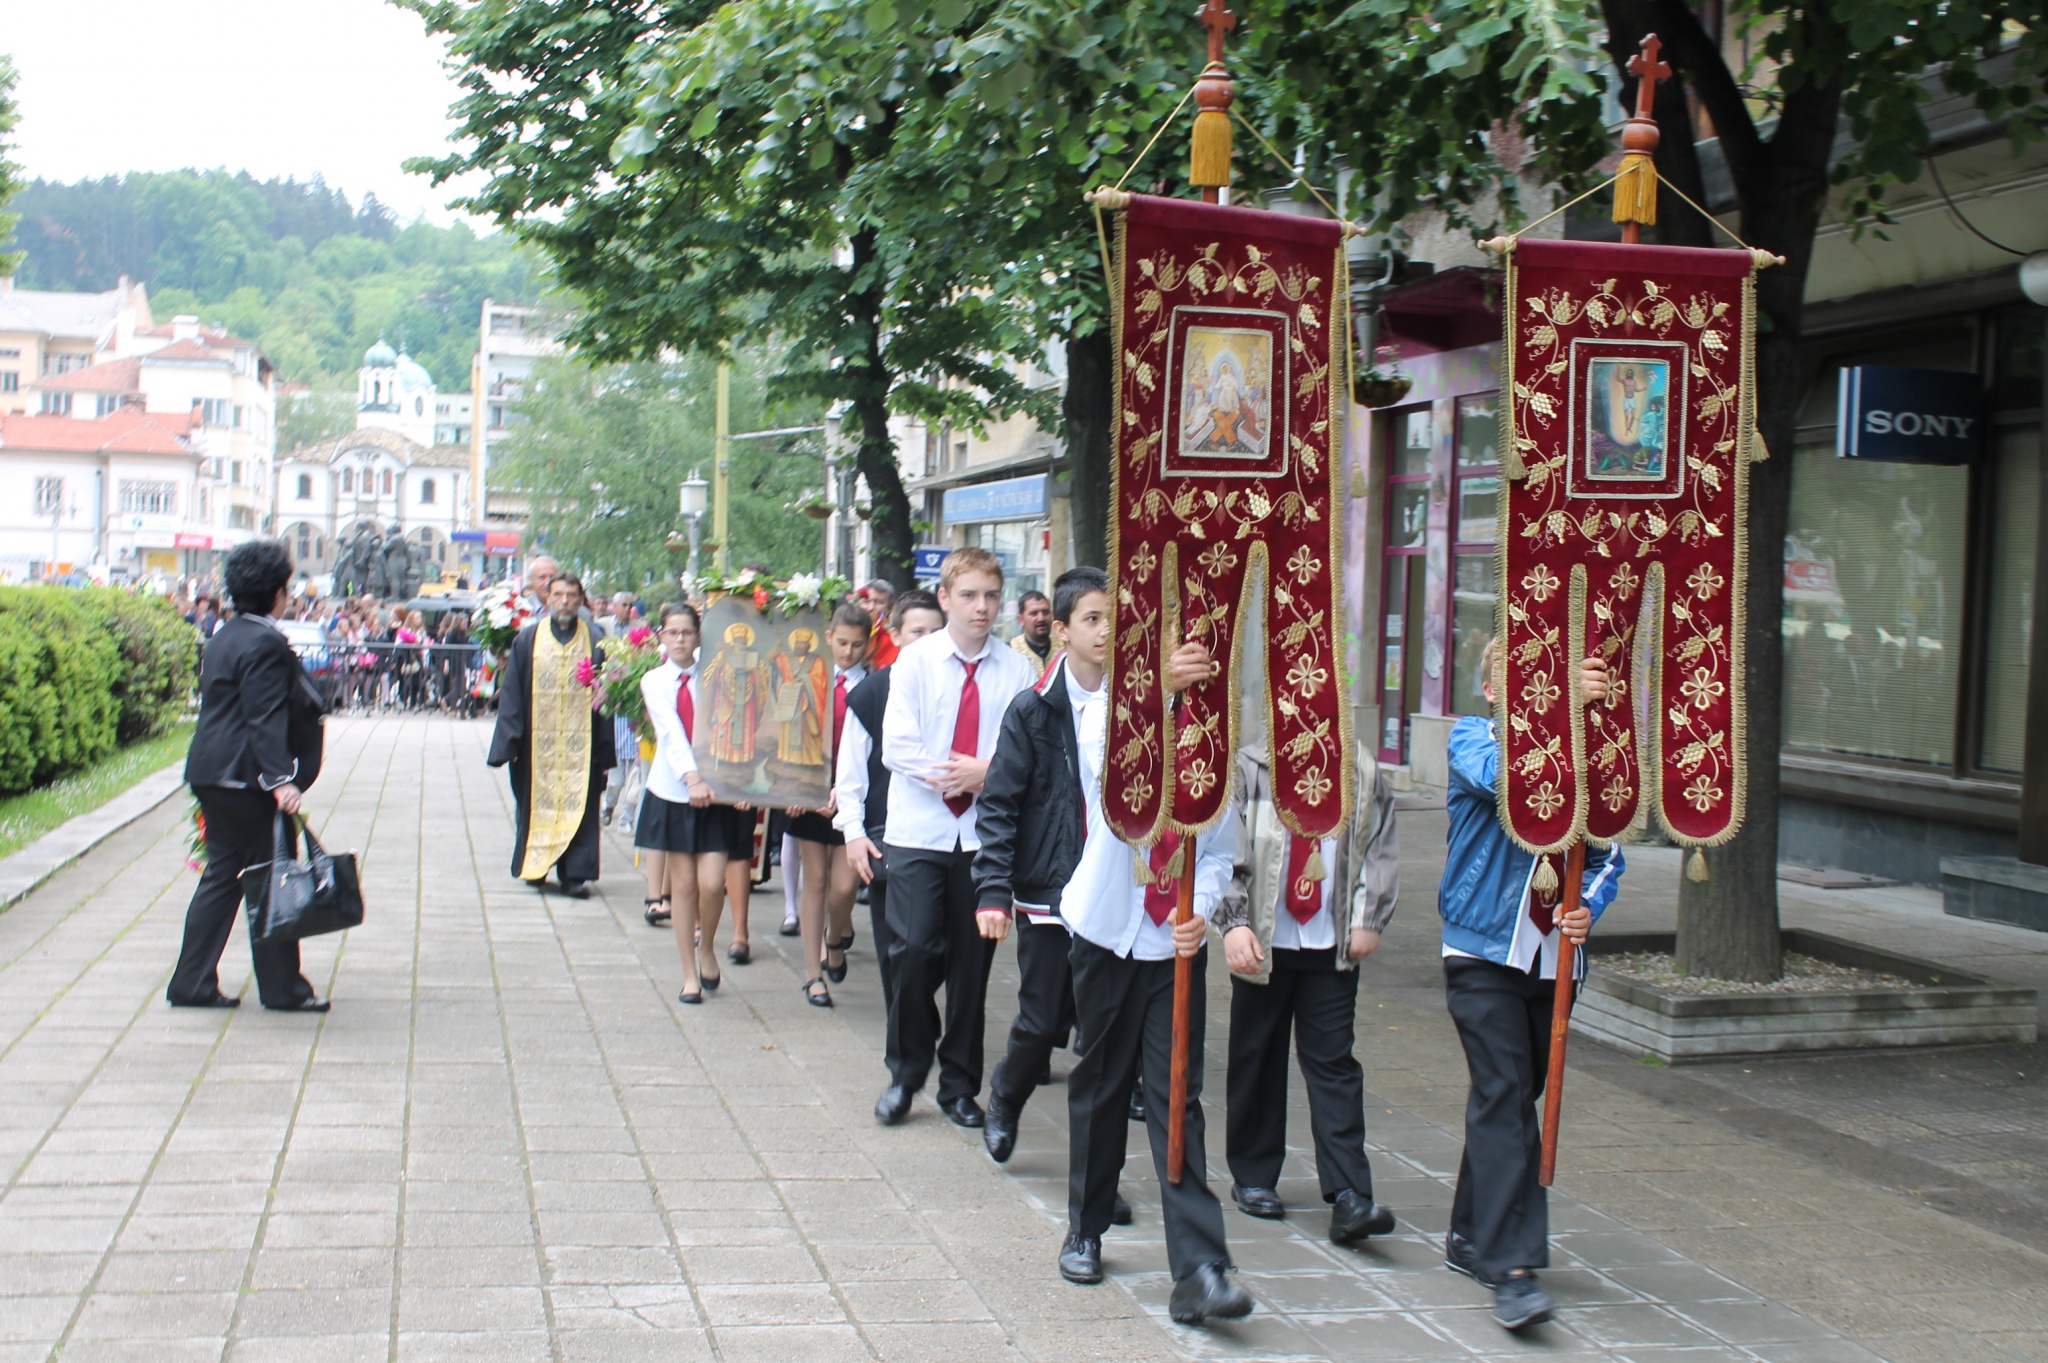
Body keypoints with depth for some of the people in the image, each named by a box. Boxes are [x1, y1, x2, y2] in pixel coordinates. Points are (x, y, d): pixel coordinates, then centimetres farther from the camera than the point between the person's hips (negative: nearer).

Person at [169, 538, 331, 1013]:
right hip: (246, 779, -10)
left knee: (222, 875, 12)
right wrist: (281, 780, -25)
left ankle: (193, 983, 12)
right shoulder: (265, 644, -16)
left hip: (213, 774, 10)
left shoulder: (225, 636, 15)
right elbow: (267, 719, -22)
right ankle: (281, 987, 5)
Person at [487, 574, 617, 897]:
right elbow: (511, 692, 4)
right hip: (537, 740, 1)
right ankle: (535, 867, 20)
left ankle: (575, 874, 1)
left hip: (580, 742, -1)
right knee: (537, 805, 7)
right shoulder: (528, 640, 5)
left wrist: (604, 747, -3)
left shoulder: (595, 642, 3)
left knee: (578, 805, -2)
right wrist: (510, 741, -3)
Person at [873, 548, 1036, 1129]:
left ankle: (959, 1085, 21)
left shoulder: (1017, 670, 2)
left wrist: (990, 772, -19)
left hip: (985, 834, 1)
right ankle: (905, 1074, 11)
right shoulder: (916, 659, 0)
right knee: (915, 950, -10)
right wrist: (954, 776, -15)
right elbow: (897, 746, -7)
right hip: (918, 830, -1)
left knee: (973, 961, 6)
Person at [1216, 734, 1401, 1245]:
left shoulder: (1362, 773, 1)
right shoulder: (1248, 769, -6)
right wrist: (1233, 922, -16)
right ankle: (1252, 1178, 24)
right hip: (1263, 943, -1)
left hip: (1332, 949, 1)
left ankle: (1349, 1195, -5)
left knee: (1334, 1064, -2)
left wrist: (1367, 920, -1)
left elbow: (1382, 851, 8)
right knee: (1257, 1060, 9)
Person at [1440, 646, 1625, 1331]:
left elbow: (1607, 853, 10)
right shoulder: (1471, 738, -2)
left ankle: (1471, 1239, 28)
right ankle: (1512, 1269, -14)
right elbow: (1505, 777, -26)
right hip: (1485, 949, -5)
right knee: (1502, 1094, -12)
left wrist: (1588, 907, -10)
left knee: (1520, 1097, 12)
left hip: (1553, 958, 5)